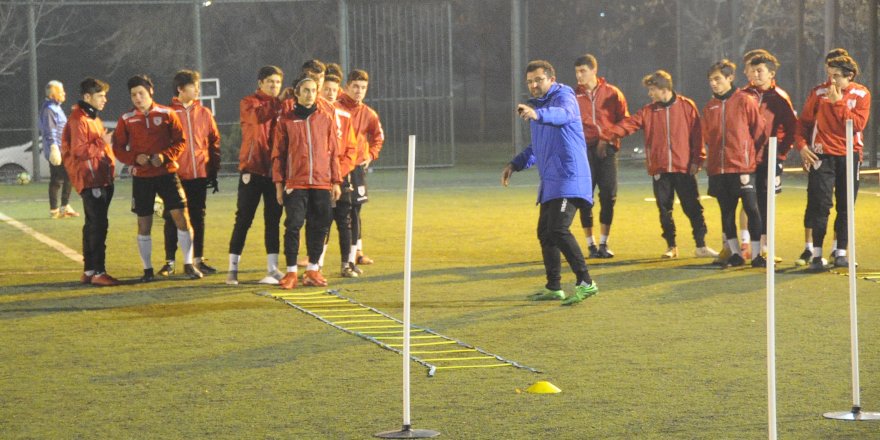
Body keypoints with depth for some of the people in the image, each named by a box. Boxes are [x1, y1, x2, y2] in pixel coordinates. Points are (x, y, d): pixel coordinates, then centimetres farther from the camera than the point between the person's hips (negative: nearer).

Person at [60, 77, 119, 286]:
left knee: (94, 224, 12)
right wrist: (102, 142, -18)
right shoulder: (78, 120, -11)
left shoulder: (94, 119, 20)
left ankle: (89, 271, 17)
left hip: (102, 179, 10)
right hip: (90, 180, -10)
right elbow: (80, 150, -20)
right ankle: (98, 272, -13)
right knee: (98, 224, -13)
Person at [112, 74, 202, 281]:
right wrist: (135, 158, -14)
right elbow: (118, 148, 4)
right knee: (144, 224, 4)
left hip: (167, 173, -1)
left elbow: (180, 140, 2)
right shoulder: (126, 120, 3)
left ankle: (189, 264, 5)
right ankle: (147, 269, 16)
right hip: (141, 177, 1)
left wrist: (165, 155, -14)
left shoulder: (167, 114, 1)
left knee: (181, 217, -7)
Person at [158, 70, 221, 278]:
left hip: (200, 175, 3)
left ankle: (198, 260, 16)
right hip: (175, 175, -3)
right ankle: (169, 262, 8)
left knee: (198, 218, 9)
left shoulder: (204, 113, 7)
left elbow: (214, 142, 9)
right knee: (172, 219, 2)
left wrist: (213, 172, 5)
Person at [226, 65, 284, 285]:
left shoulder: (282, 107, 13)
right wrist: (278, 103, -28)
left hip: (275, 170, 4)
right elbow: (258, 115, -21)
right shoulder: (248, 103, 2)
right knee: (243, 219, -1)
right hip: (252, 169, -4)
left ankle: (273, 268, 9)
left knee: (273, 220, 5)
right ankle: (233, 269, 3)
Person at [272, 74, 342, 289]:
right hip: (295, 183, -2)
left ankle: (313, 269, 14)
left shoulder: (326, 119, 9)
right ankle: (291, 271, -1)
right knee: (293, 226, -6)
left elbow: (333, 152, 11)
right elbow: (278, 153, 5)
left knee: (319, 227, 4)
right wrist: (279, 183, 1)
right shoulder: (286, 120, 4)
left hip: (322, 183, 2)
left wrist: (336, 182, 7)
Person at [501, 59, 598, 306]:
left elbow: (564, 114, -36)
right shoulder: (538, 105, 19)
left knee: (558, 230, -20)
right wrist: (515, 165, 22)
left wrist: (538, 114, -55)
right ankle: (553, 288, 24)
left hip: (568, 179, -10)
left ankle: (585, 283, -18)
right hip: (550, 182, 10)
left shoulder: (563, 96, -9)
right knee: (544, 233, 13)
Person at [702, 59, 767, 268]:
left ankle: (757, 255, -3)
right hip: (719, 170, 5)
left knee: (752, 209, -6)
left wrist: (754, 159, -3)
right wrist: (710, 161, 9)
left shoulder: (745, 100, -2)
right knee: (727, 212, 7)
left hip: (743, 167, -5)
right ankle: (735, 254, 15)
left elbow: (758, 132, -1)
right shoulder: (710, 107, 12)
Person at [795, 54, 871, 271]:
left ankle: (842, 252, 13)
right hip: (822, 155, -1)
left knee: (845, 206, 5)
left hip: (849, 155, 1)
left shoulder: (861, 95, 0)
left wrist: (838, 103, -16)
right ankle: (816, 254, -4)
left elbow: (858, 124, -13)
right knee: (820, 204, -8)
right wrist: (801, 144, -8)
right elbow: (803, 122, 5)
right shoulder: (819, 94, 0)